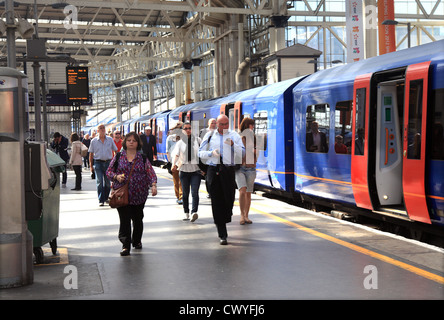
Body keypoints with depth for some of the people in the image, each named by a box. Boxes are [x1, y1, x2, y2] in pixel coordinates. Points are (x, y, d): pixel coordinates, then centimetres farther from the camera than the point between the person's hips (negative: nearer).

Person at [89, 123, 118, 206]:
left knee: (108, 182, 8)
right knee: (99, 182, -8)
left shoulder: (110, 139, 7)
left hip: (108, 162, 2)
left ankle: (106, 198, 25)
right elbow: (91, 154, 7)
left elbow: (115, 151, 12)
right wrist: (91, 165, 1)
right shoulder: (94, 141, 4)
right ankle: (101, 200, -7)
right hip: (98, 162, -2)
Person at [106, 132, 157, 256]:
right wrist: (117, 177, -12)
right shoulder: (118, 157, 5)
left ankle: (137, 241, 32)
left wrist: (153, 185, -17)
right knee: (124, 219, -9)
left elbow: (151, 173, -1)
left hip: (139, 194, 1)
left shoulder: (143, 158, 4)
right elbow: (109, 172, 8)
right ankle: (125, 245, -6)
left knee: (137, 218, 12)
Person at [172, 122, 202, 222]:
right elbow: (176, 154, -7)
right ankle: (186, 213, 17)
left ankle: (194, 212, -24)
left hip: (196, 170, -1)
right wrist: (174, 164, -25)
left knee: (195, 192, -15)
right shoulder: (180, 142, 4)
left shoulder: (197, 140, 5)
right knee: (185, 193, 8)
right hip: (184, 170, 1)